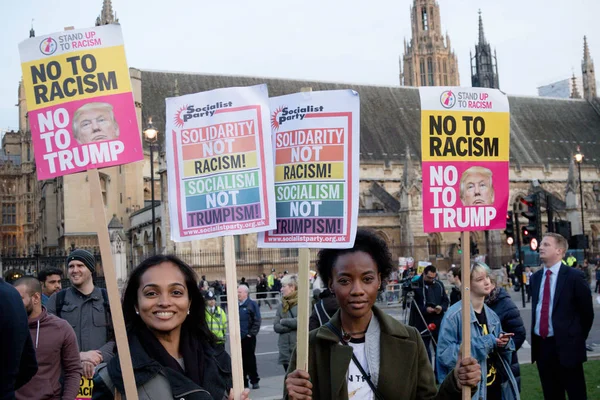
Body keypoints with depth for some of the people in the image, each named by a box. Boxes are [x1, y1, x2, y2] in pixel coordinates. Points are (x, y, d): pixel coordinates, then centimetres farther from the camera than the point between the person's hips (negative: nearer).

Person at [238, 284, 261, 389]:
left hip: (248, 337, -5)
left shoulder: (252, 304, -5)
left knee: (250, 359, 0)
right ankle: (243, 382, 15)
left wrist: (251, 333, -11)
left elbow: (257, 321, -8)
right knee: (241, 360, 7)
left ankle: (254, 381, 11)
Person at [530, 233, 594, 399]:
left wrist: (578, 338, 1)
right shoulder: (535, 277, 9)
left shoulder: (574, 276, -9)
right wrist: (534, 338, 11)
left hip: (566, 345, -5)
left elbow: (587, 312, -3)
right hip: (541, 345, 6)